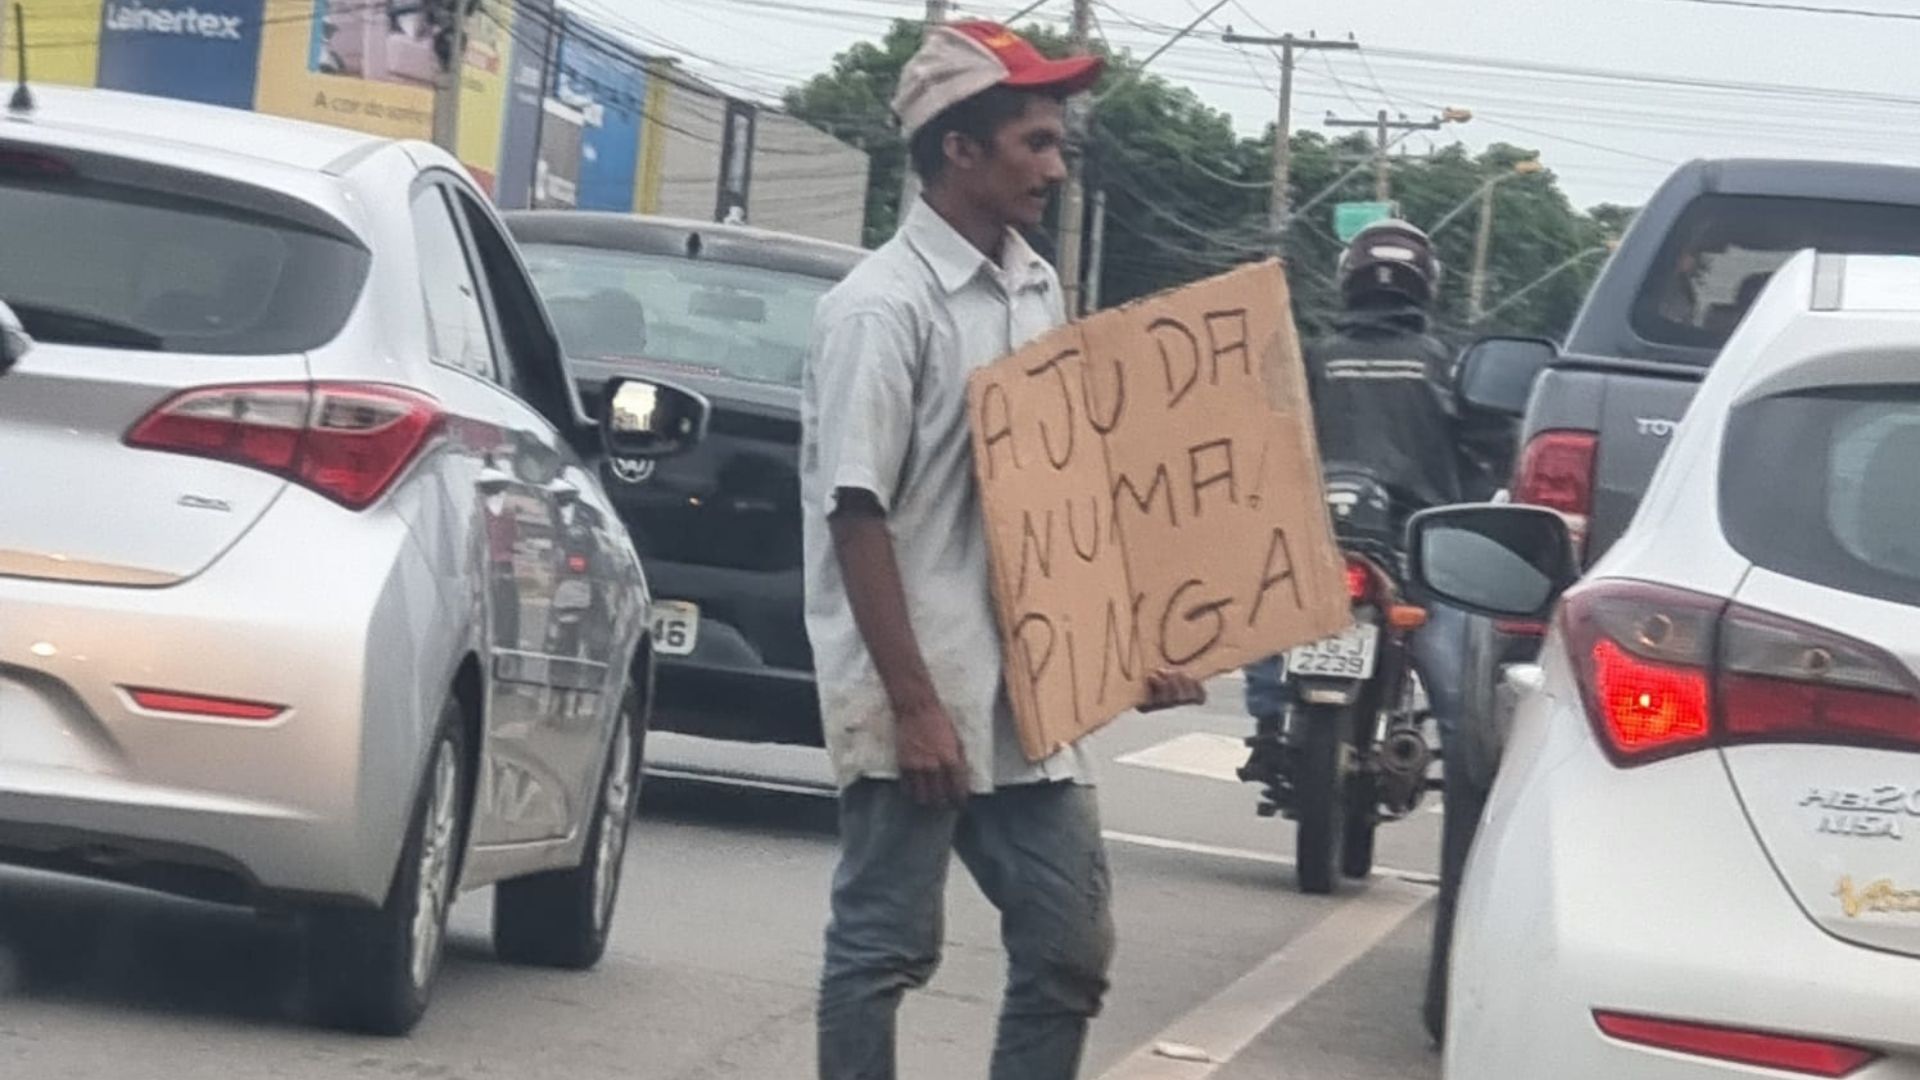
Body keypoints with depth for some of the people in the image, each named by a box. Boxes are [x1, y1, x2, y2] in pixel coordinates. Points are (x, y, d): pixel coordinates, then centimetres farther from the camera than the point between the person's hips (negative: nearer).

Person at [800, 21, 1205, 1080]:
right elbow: (856, 515, -16)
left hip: (1026, 694, 8)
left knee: (1069, 948, 7)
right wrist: (913, 706, -19)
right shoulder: (882, 306, -13)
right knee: (885, 948, 0)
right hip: (919, 700, -8)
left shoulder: (1039, 294, 11)